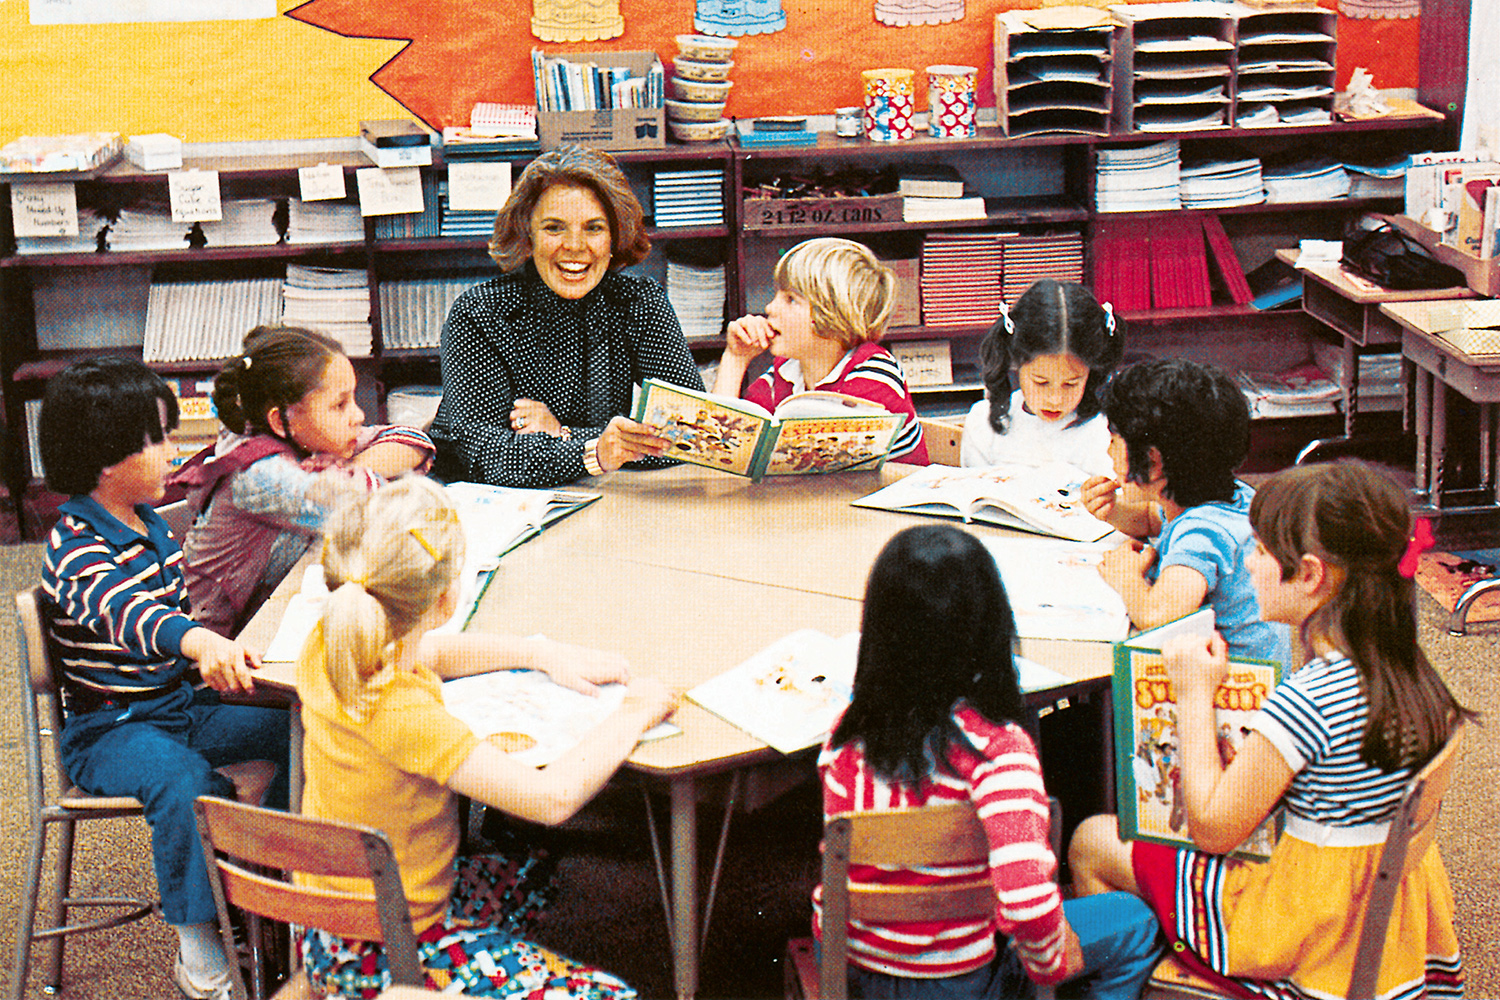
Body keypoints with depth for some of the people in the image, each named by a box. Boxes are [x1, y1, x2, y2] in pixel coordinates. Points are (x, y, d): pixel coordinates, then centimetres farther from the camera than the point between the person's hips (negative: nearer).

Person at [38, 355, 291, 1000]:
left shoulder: (150, 521, 7)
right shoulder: (76, 549, -21)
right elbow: (126, 611, -44)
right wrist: (199, 641, -62)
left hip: (182, 703, 8)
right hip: (108, 728, -8)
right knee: (184, 779, -36)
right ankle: (197, 947, -21)